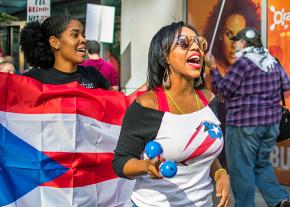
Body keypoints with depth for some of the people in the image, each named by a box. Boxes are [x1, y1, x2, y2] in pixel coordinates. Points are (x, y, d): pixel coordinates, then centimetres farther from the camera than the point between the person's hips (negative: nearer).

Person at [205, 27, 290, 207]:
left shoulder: (243, 63, -13)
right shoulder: (273, 62, 9)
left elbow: (224, 90, -9)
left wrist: (213, 68, 0)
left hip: (245, 123, -8)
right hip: (271, 122, 8)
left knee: (241, 169, 3)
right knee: (262, 164, 20)